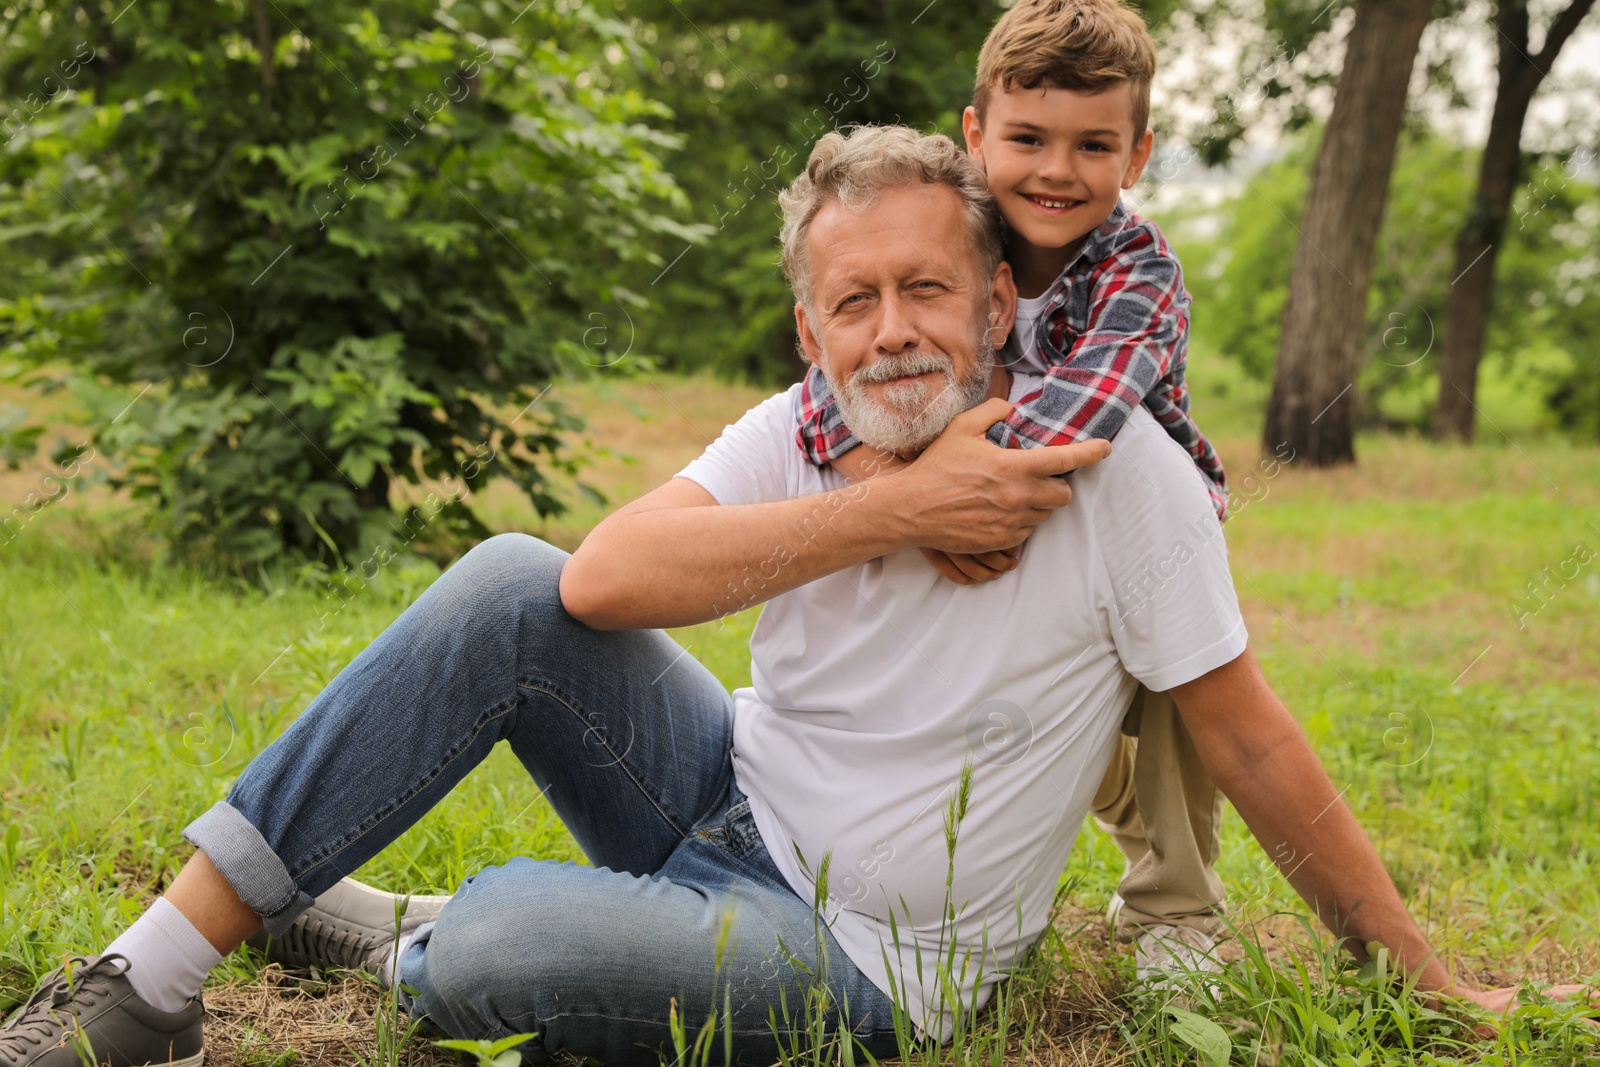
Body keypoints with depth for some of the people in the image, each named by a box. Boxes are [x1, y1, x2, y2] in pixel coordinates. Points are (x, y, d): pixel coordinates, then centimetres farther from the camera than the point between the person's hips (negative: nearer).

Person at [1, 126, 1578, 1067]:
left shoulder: (1120, 470, -17)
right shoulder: (798, 435, -5)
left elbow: (1249, 742, -9)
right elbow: (606, 580, -23)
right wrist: (904, 505, -27)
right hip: (728, 800, 5)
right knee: (513, 590, -20)